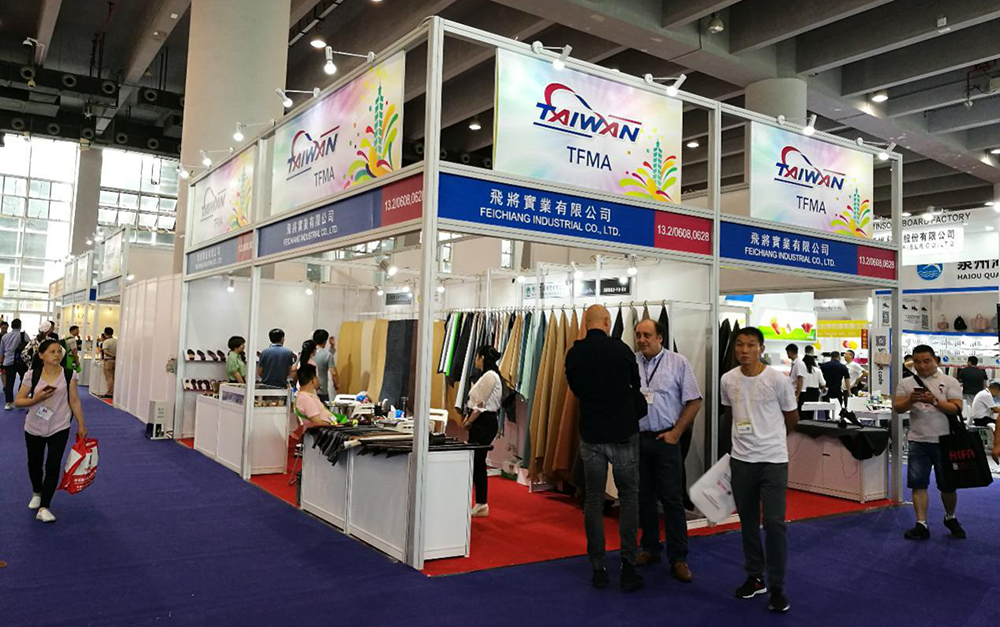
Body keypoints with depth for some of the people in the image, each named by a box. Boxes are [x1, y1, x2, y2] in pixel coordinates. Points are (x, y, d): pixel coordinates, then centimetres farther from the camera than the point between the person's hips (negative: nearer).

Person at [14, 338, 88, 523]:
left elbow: (75, 401, -3)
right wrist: (36, 399, -24)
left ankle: (44, 508, 1)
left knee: (53, 466, -7)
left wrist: (81, 425, -3)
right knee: (34, 463, 19)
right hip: (34, 428, 1)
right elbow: (18, 401, -5)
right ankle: (37, 493, 46)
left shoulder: (68, 375, -9)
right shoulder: (32, 375, -10)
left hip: (59, 428, -1)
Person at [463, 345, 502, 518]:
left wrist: (469, 421, -7)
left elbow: (482, 404, -17)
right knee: (477, 463, 11)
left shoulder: (489, 376, -14)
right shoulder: (487, 376, 17)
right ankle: (481, 505, 16)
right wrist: (469, 417, 6)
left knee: (475, 462, -7)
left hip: (484, 423, -10)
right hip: (482, 423, 10)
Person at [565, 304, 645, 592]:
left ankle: (598, 569, 13)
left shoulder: (574, 354, -3)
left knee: (593, 500, 10)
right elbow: (636, 386, 8)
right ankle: (628, 566, 5)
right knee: (629, 497, 9)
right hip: (623, 433, -2)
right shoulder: (621, 349, -7)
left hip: (591, 436, 2)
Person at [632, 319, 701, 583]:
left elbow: (693, 402, -2)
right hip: (637, 438, 3)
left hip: (666, 439, -3)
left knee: (672, 499, 0)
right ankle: (650, 549, 27)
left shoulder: (679, 363, -3)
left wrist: (676, 432, -7)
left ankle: (678, 558, 9)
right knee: (644, 497, 12)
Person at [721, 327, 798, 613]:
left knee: (774, 522, -5)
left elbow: (792, 418, 4)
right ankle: (755, 577, 28)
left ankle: (777, 587, 9)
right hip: (740, 460, 4)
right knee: (748, 521, 13)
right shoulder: (728, 380, -1)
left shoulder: (778, 380, -11)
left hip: (773, 460, -4)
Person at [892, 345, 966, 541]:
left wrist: (935, 401, -25)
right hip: (917, 441, 1)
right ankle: (921, 525, 4)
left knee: (948, 485, 9)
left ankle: (950, 518, 33)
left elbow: (957, 409, -10)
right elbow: (897, 408, -4)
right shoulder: (906, 383, 6)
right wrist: (910, 400, -24)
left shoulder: (949, 382, 1)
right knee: (918, 484, -1)